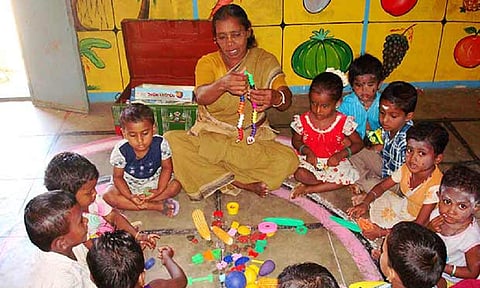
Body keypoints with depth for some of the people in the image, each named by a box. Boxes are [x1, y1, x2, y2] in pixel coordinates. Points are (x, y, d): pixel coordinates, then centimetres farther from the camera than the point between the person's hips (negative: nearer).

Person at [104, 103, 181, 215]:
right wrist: (130, 196, -29)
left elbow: (167, 168, -11)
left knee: (175, 185, -23)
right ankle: (158, 206, -25)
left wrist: (160, 190, -25)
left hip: (154, 181, 1)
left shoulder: (161, 144, -25)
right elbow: (118, 177, -13)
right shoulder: (121, 151, -25)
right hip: (130, 185, 0)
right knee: (109, 196, -25)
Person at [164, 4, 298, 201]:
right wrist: (222, 85, -47)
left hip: (251, 141, -1)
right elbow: (201, 96, -23)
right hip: (209, 138, 1)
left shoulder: (264, 61, -2)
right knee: (170, 141, -26)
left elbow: (286, 100, -17)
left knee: (288, 160, -26)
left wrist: (275, 98, -42)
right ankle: (240, 183, -18)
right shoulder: (208, 62, -2)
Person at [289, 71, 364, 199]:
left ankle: (308, 189, -19)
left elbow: (358, 143, -2)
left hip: (334, 161, 1)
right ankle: (333, 184, -15)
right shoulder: (303, 120, -9)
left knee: (348, 177, -28)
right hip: (310, 160, 0)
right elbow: (296, 140, 7)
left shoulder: (343, 122, -11)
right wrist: (306, 151, -15)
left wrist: (341, 154, -18)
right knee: (300, 174, -31)